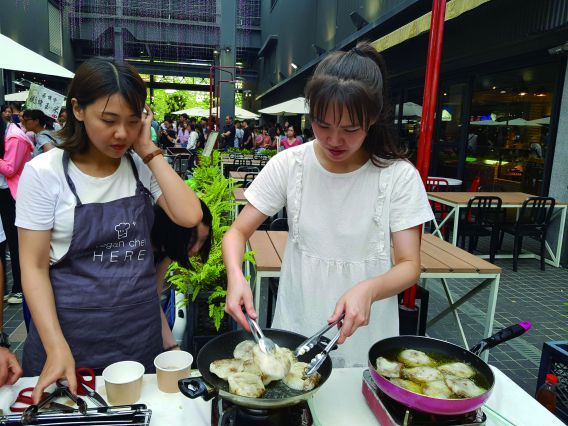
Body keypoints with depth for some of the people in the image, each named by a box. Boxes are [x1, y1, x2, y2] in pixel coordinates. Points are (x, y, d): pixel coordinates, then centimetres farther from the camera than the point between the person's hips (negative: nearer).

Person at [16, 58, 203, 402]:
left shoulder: (142, 166, -2)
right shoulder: (44, 172, -10)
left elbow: (189, 216, -16)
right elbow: (34, 267, -9)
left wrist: (150, 152, -15)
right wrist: (57, 348, -16)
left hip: (141, 328, 3)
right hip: (72, 331, -3)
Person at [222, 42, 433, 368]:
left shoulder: (399, 176, -14)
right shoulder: (289, 165, -11)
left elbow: (410, 266, -13)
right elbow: (238, 232, -7)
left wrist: (368, 290, -34)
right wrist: (235, 275, -27)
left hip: (366, 335, 0)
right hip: (296, 327, 1)